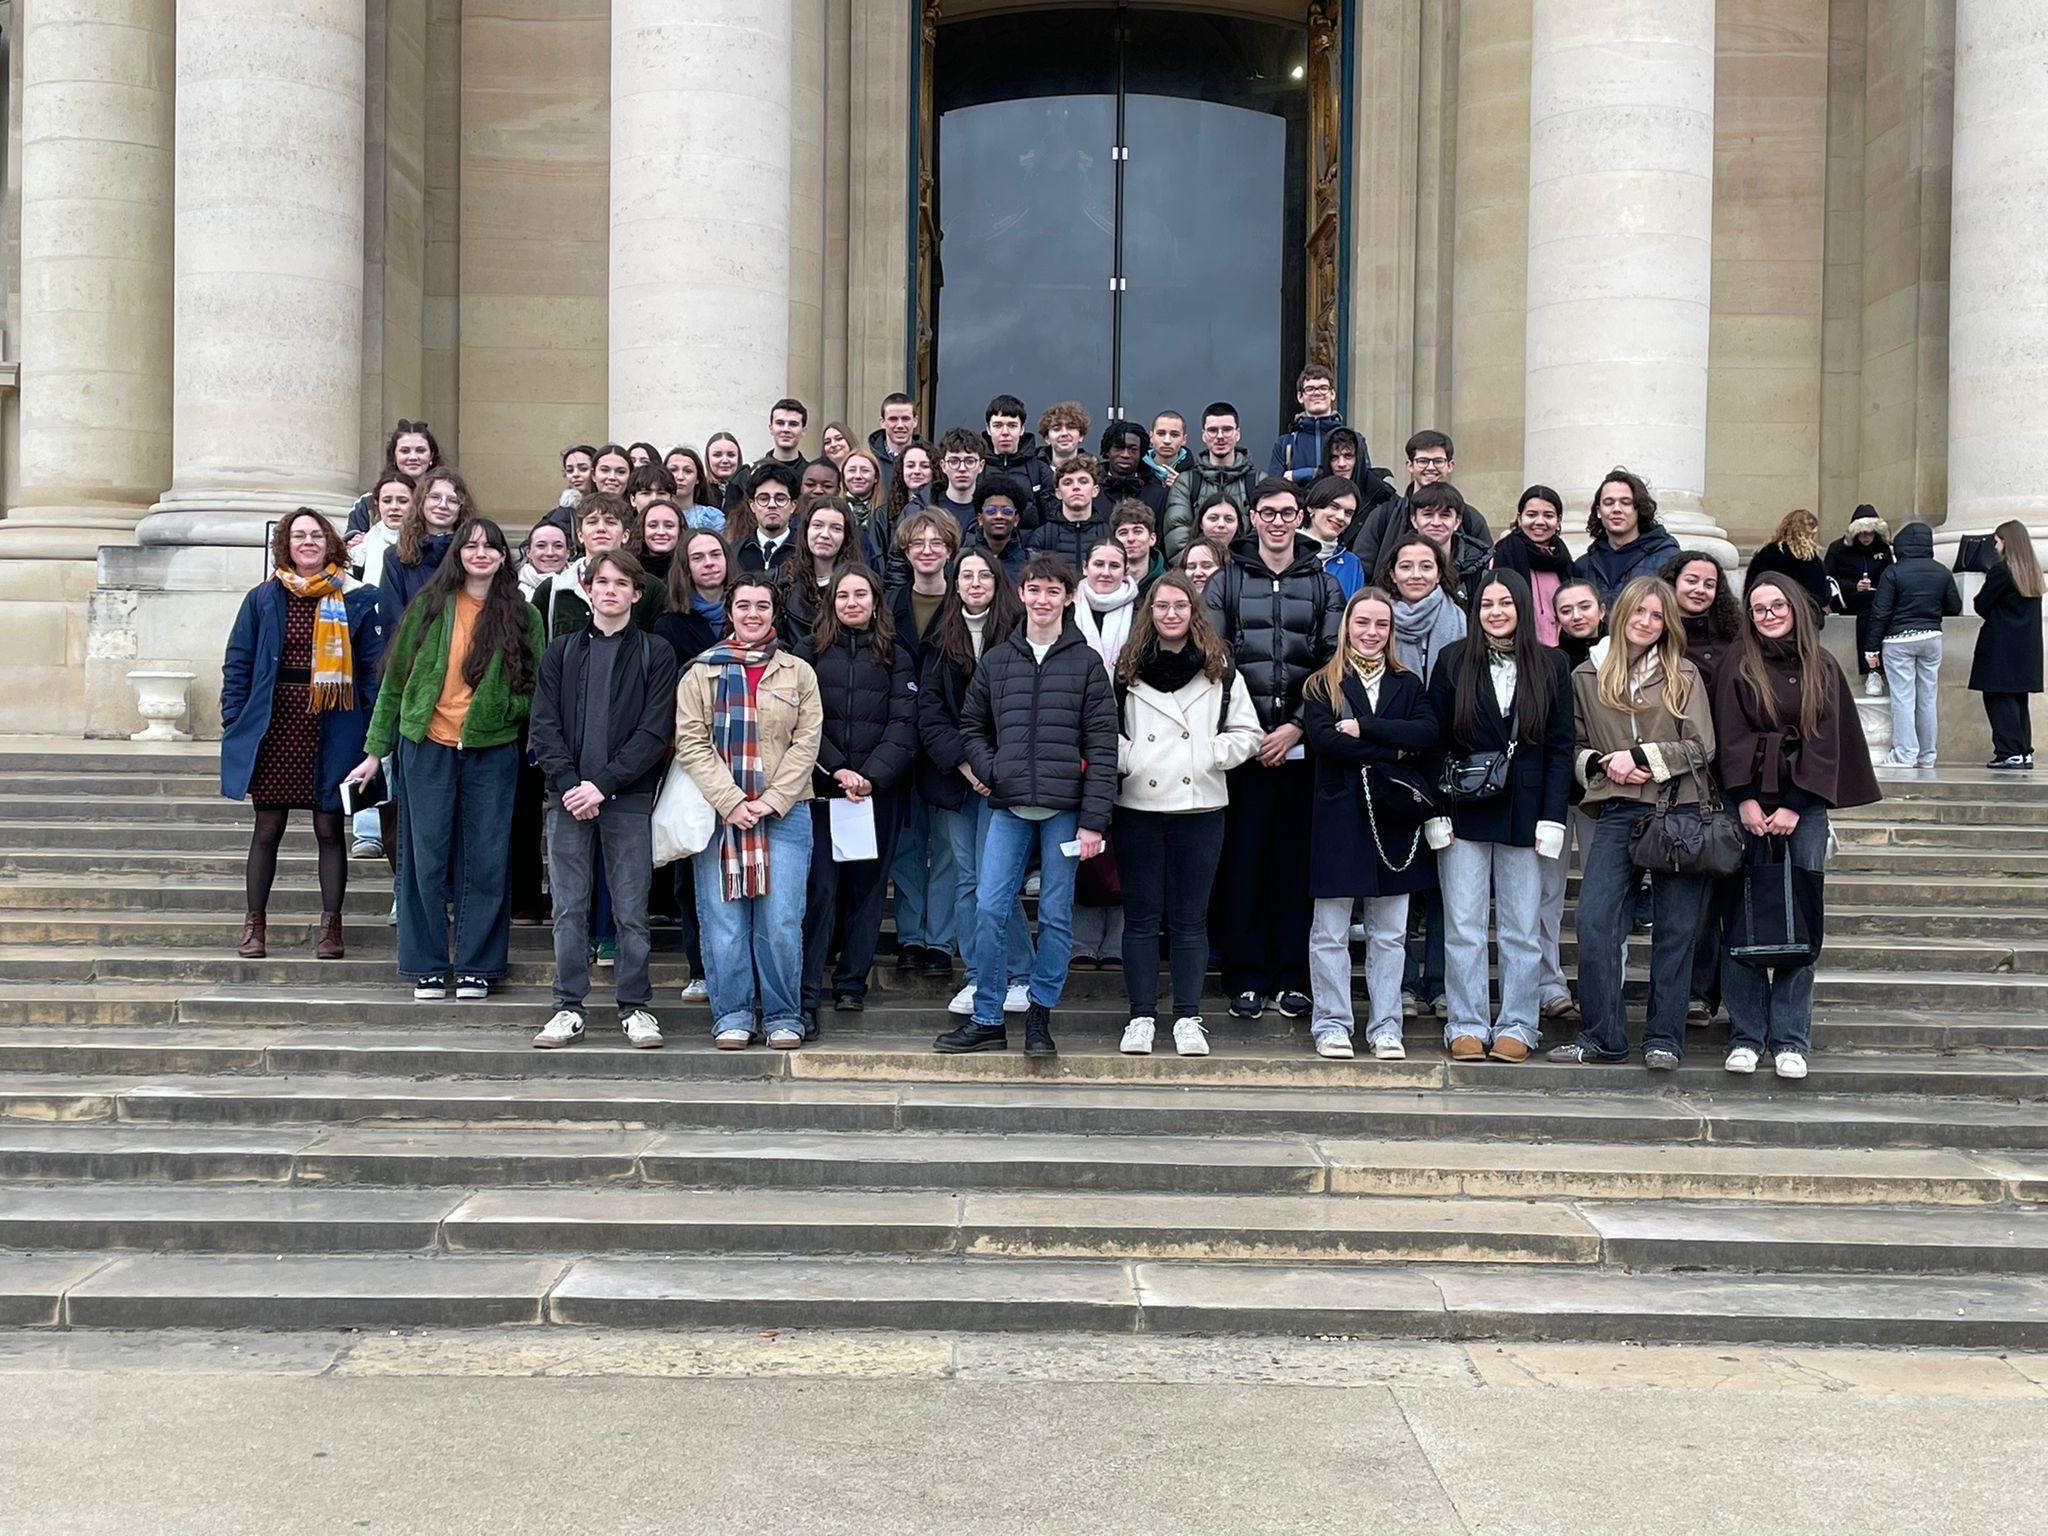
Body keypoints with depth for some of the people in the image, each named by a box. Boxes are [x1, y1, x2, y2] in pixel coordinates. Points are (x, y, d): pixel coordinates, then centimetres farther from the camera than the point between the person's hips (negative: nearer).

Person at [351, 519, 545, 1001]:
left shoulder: (523, 616, 4)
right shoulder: (431, 604, 4)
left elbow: (536, 689, 9)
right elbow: (395, 679, 6)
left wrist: (505, 705, -11)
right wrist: (376, 749, 4)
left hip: (492, 750, 0)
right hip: (427, 746, 0)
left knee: (486, 861, 3)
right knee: (426, 859, 4)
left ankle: (477, 966, 14)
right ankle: (427, 967, 14)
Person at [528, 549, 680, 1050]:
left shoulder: (656, 654, 5)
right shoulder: (560, 652, 13)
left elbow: (656, 732, -4)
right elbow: (544, 726, 5)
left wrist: (602, 783, -11)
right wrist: (569, 783, -9)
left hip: (628, 799, -2)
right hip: (568, 797, 2)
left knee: (632, 910, 1)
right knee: (568, 908, 4)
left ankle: (635, 1008, 9)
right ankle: (569, 1008, 11)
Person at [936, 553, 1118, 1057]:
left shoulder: (1086, 663, 2)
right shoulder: (995, 660, 10)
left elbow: (1102, 746, -3)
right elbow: (971, 726, 18)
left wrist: (1093, 820, -9)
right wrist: (991, 770, -1)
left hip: (1064, 809, -2)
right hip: (1008, 808, 2)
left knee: (1056, 916, 4)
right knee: (989, 909, -3)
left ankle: (1040, 1014, 17)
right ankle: (986, 1019, 8)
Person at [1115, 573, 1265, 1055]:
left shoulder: (1220, 672, 7)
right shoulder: (1127, 669, 5)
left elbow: (1248, 734, 8)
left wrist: (1212, 755, -6)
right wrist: (1125, 758, -9)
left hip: (1200, 806, 0)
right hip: (1138, 805, 0)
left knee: (1190, 919, 4)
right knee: (1142, 918, 3)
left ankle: (1188, 1018, 11)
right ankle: (1142, 1017, 10)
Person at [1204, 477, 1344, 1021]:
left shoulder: (1323, 584, 11)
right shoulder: (1226, 582, 8)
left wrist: (1298, 726, -8)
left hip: (1302, 744, 1)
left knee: (1297, 860, 4)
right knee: (1244, 859, 1)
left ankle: (1293, 978, 12)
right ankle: (1246, 978, 8)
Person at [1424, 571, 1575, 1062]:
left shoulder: (1551, 666, 4)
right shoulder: (1454, 661, 2)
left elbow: (1561, 747, 4)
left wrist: (1552, 819, -4)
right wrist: (1436, 813, -5)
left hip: (1525, 813, 1)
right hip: (1464, 813, 0)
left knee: (1522, 930, 5)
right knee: (1463, 927, 1)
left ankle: (1517, 1026, 14)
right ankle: (1467, 1026, 10)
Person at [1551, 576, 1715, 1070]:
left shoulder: (1684, 676, 7)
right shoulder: (1585, 677, 11)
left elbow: (1701, 747, 0)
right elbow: (1574, 749, 14)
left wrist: (1641, 757, -9)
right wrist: (1603, 766, -6)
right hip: (1617, 814, 1)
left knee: (1676, 928, 3)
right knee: (1593, 923, -10)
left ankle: (1664, 1039, 13)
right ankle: (1601, 1035, 2)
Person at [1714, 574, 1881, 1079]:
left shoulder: (1823, 670, 9)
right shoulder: (1738, 666, 7)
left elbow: (1824, 744, 3)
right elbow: (1730, 737, 0)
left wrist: (1794, 808, -7)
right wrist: (1746, 801, -10)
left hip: (1803, 809, 1)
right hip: (1747, 805, -1)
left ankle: (1791, 1039, 2)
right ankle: (1746, 1036, 2)